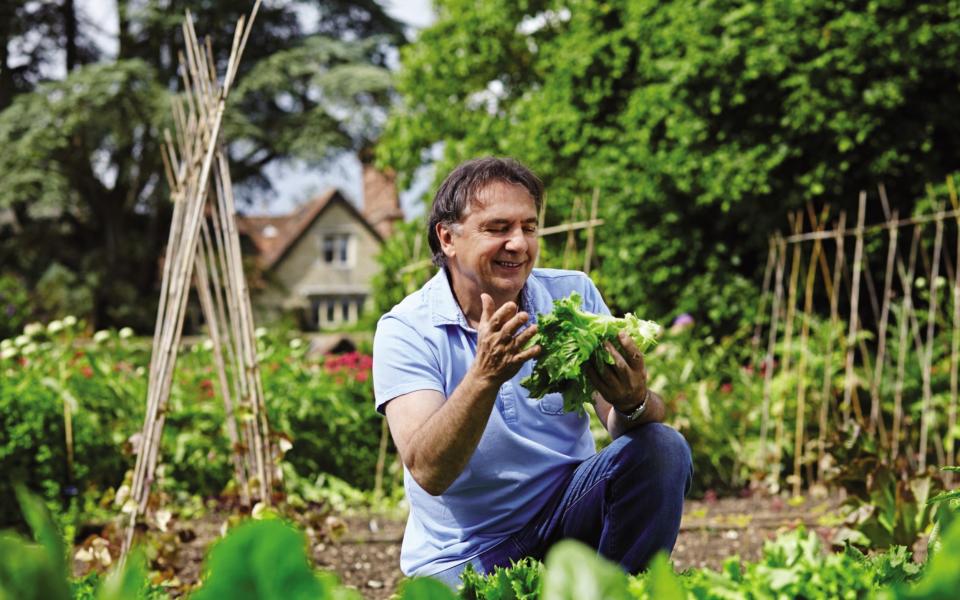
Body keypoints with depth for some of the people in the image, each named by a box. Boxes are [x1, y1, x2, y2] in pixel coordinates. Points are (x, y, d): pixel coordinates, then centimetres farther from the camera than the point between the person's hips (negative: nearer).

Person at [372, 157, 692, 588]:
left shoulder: (573, 294, -2)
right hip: (463, 557, -3)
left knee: (662, 448, -19)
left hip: (566, 514, 3)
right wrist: (484, 375, -39)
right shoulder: (406, 330, -11)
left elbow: (621, 424, -9)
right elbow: (427, 472, -24)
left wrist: (634, 401, -33)